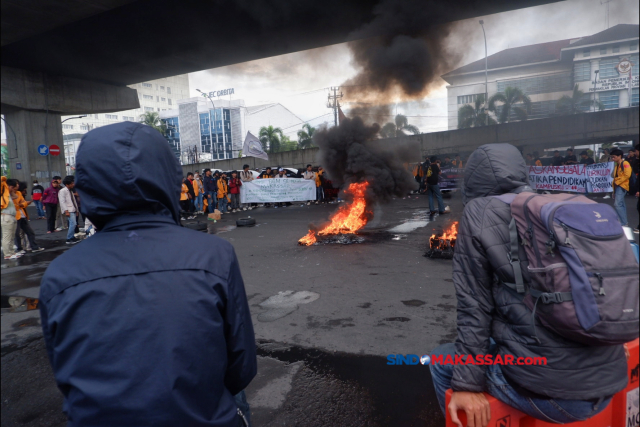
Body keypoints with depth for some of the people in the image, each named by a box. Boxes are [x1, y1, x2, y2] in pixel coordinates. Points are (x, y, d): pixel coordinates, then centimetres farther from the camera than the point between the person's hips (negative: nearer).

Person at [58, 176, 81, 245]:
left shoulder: (71, 191, 21)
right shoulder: (62, 191, -6)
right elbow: (62, 202, -13)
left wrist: (76, 210, 19)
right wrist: (66, 211, -19)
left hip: (73, 210, 9)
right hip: (68, 211, -9)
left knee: (73, 224, 8)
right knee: (73, 223, -17)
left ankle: (72, 237, 17)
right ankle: (69, 239, -13)